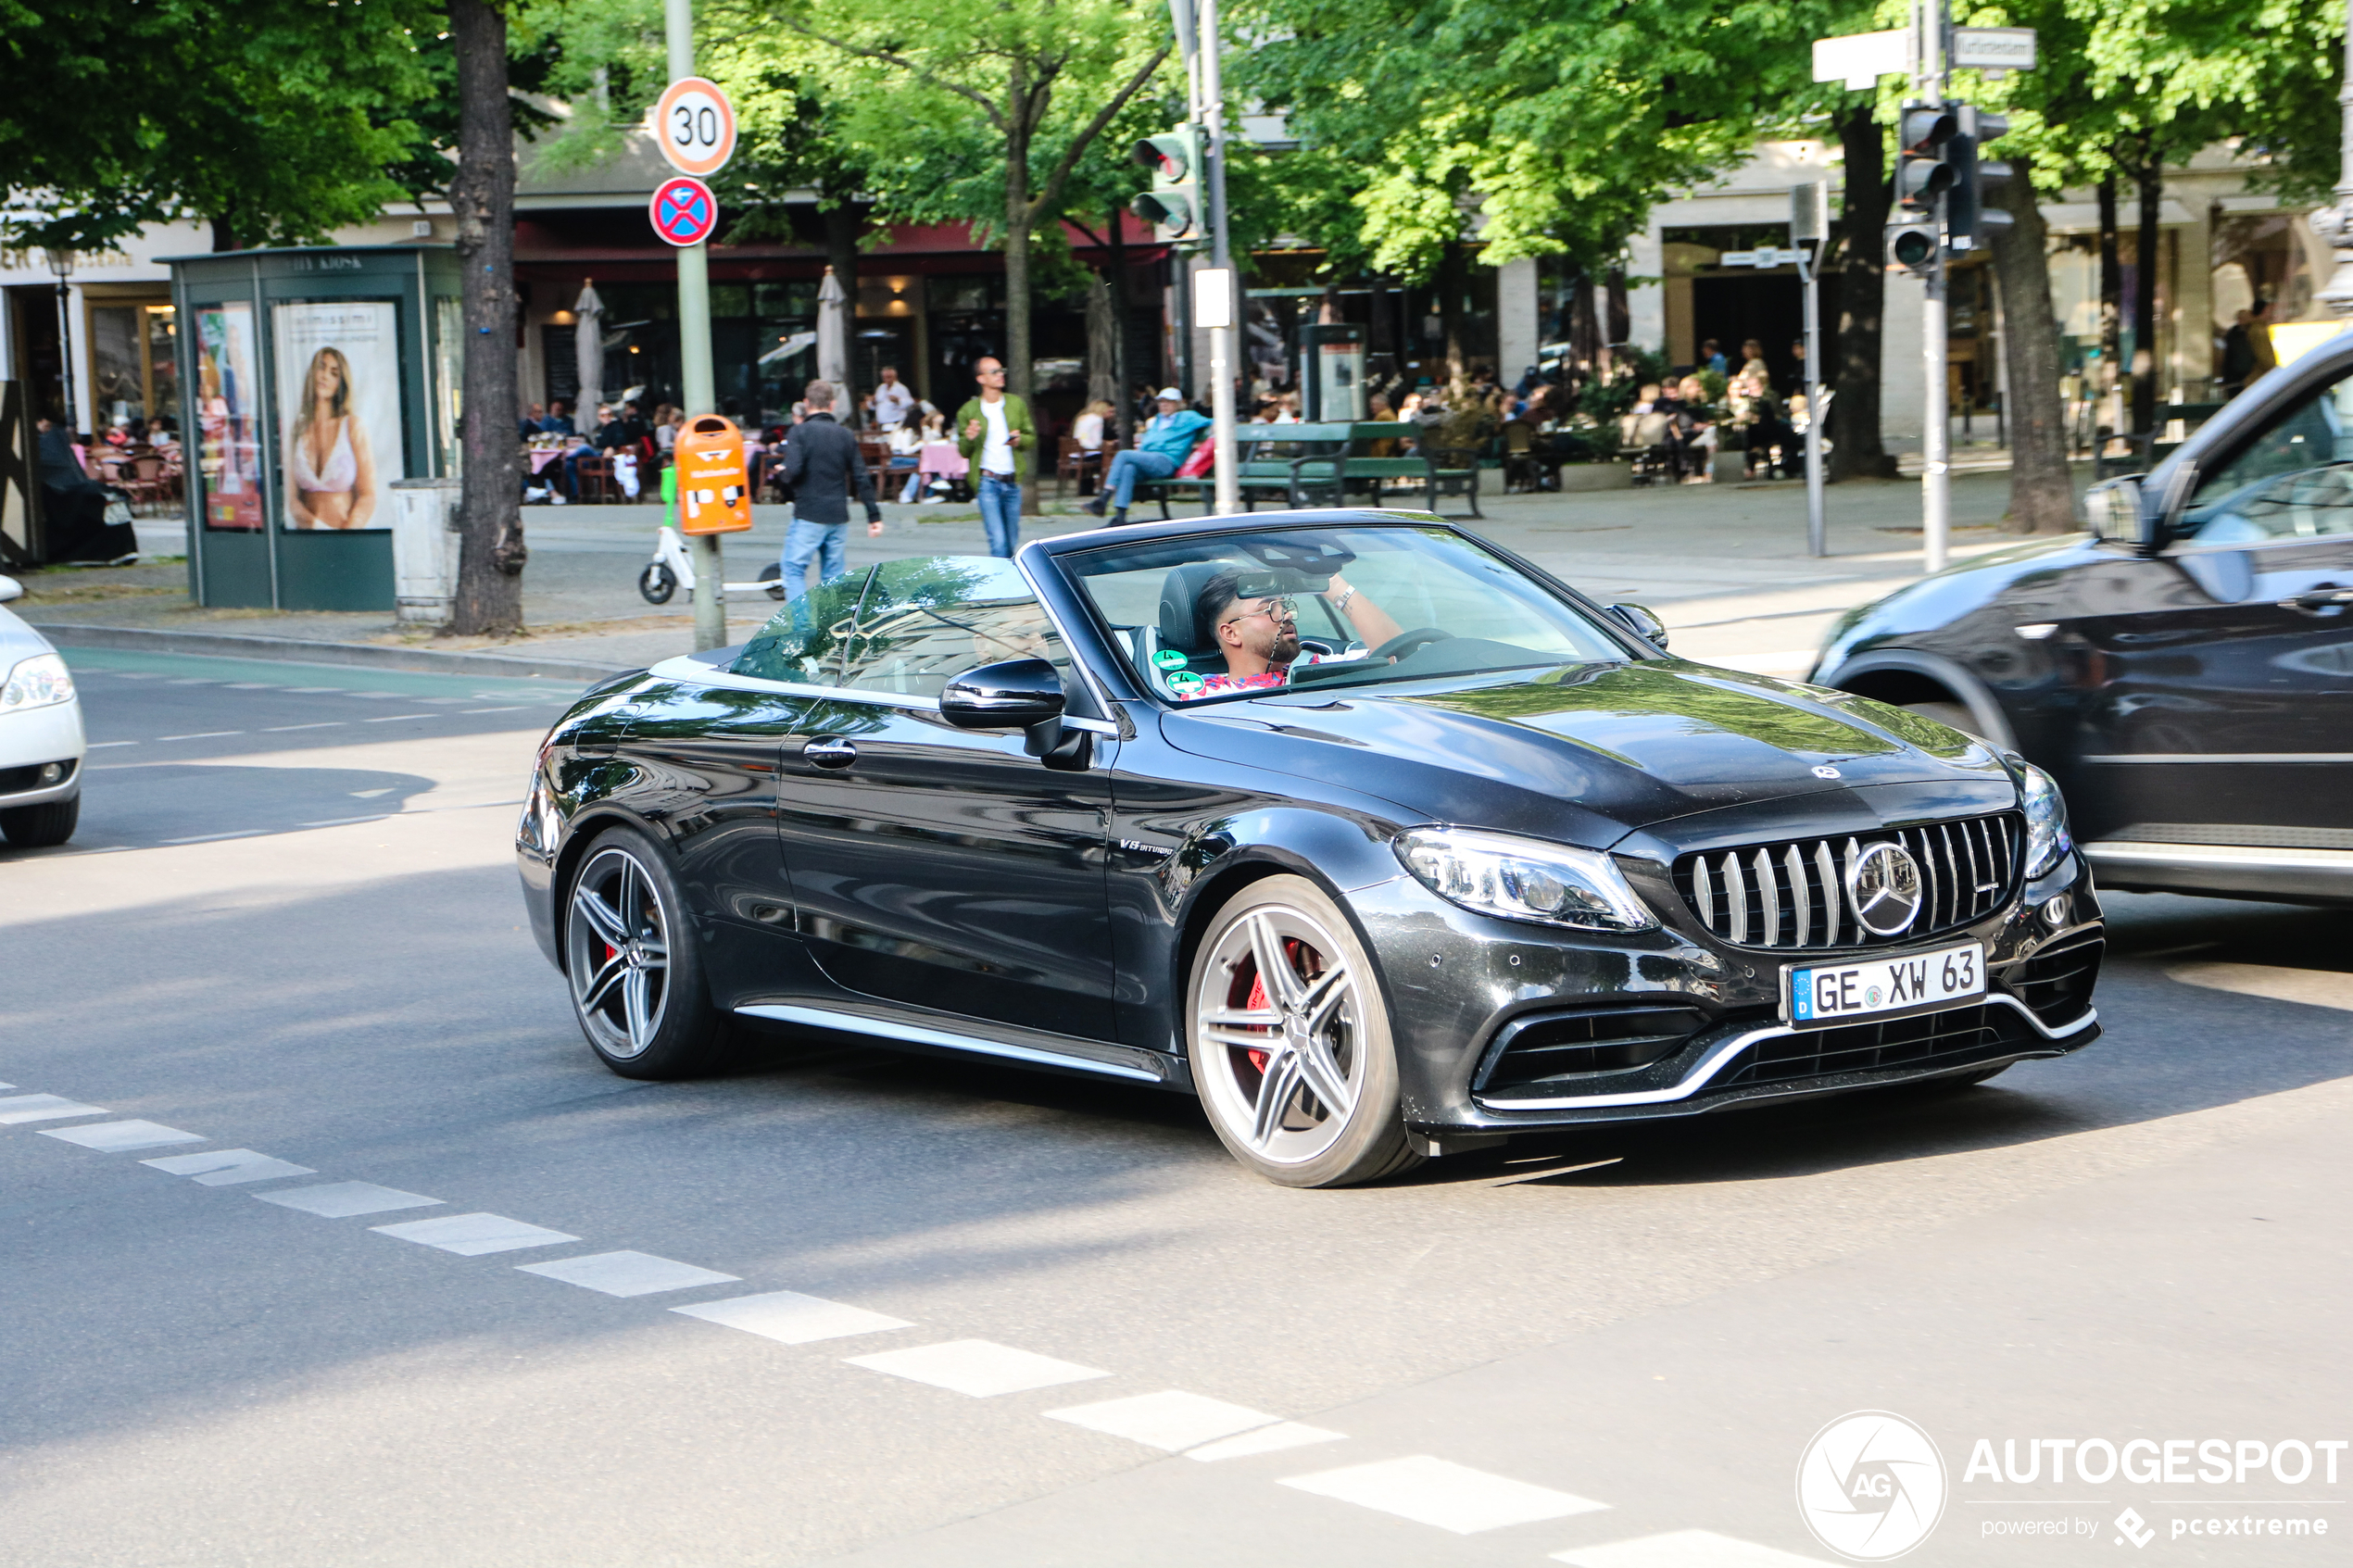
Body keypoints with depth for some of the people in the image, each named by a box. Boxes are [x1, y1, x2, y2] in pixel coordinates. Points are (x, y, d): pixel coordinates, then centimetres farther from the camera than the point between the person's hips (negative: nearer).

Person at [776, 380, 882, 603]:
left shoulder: (800, 432, -6)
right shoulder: (846, 436, 8)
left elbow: (793, 471, -18)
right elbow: (862, 478, 6)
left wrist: (785, 475, 6)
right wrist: (874, 516, 8)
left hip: (808, 516, -4)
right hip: (839, 517, 5)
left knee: (793, 568, 1)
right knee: (834, 575, 9)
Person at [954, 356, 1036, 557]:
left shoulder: (1017, 404, 9)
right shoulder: (968, 411, 1)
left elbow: (1031, 437, 14)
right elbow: (963, 451, 7)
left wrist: (1020, 440, -9)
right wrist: (969, 439, -16)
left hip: (1013, 482, 3)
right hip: (988, 482, -3)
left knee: (1011, 543, 10)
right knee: (998, 542, -13)